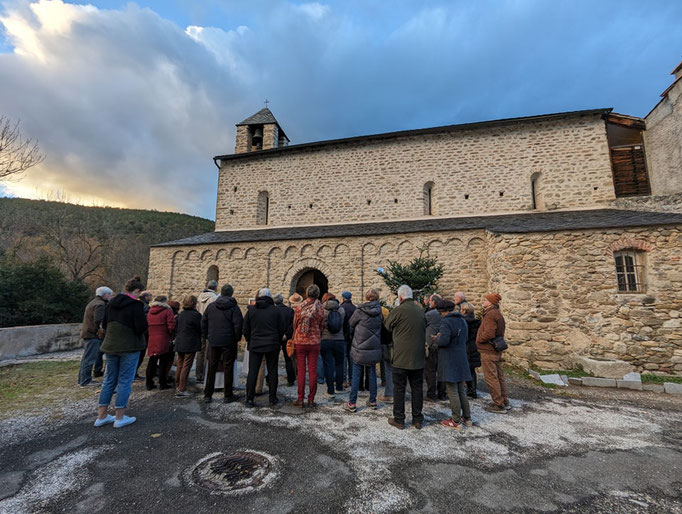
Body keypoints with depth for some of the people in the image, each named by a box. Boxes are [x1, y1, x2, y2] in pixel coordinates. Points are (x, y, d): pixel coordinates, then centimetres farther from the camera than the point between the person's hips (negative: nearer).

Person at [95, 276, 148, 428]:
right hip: (130, 347, -7)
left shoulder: (111, 302, 6)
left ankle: (101, 416, 24)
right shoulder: (136, 305, -16)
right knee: (125, 381, 3)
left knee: (109, 380, 17)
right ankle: (119, 417, 12)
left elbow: (104, 325, 12)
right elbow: (141, 328, -18)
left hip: (110, 346, 7)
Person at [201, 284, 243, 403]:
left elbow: (203, 322, 8)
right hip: (229, 342, -4)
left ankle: (207, 395, 20)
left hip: (213, 342, 4)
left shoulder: (211, 306, 5)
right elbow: (238, 324, -14)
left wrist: (206, 336, 16)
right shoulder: (234, 307, -9)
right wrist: (238, 338, 0)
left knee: (211, 368, 13)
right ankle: (228, 396, 13)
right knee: (228, 368, 5)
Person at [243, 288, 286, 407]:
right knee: (272, 371, 9)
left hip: (255, 345, 1)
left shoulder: (251, 310, 0)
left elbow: (245, 329, 3)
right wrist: (277, 341, 12)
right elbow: (282, 329, -3)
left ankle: (250, 399, 7)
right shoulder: (275, 310, -5)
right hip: (272, 346, -1)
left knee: (252, 372, 7)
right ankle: (272, 398, 15)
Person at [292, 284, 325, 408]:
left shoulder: (299, 308, -8)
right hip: (314, 342, 1)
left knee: (301, 371, 7)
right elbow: (321, 327, 5)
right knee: (313, 371, 7)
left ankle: (300, 399, 12)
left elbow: (294, 325, 4)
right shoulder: (320, 309, -6)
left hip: (300, 342, -1)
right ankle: (311, 400, 14)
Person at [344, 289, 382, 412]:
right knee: (372, 373, 16)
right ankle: (372, 401, 25)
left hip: (360, 347, -4)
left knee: (356, 375, 4)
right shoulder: (379, 311, -1)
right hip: (375, 347, 4)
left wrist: (353, 336, 19)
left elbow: (350, 325, 2)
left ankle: (352, 403, 9)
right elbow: (381, 327, 9)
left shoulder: (360, 311, -12)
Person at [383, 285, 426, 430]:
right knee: (417, 388, 14)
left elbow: (387, 325, 2)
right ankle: (418, 419, 25)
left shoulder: (398, 311, -14)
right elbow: (425, 329, 14)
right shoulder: (420, 310, 3)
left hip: (401, 357, -5)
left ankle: (399, 419, 17)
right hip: (418, 357, 5)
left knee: (399, 389, 8)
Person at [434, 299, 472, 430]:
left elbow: (443, 341, -28)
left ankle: (456, 421, 11)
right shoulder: (462, 321, 9)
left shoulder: (446, 322, -18)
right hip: (461, 361, 8)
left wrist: (436, 338, -6)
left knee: (453, 392, 2)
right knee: (461, 390, 19)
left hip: (449, 362, -8)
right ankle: (467, 418, 28)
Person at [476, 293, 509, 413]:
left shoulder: (490, 314, -20)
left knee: (491, 378, -1)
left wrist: (479, 339, -13)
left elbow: (489, 333, -27)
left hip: (488, 351, -10)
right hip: (497, 350, 10)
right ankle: (504, 401, 29)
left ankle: (499, 405, 7)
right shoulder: (498, 314, 13)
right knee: (499, 376, 18)